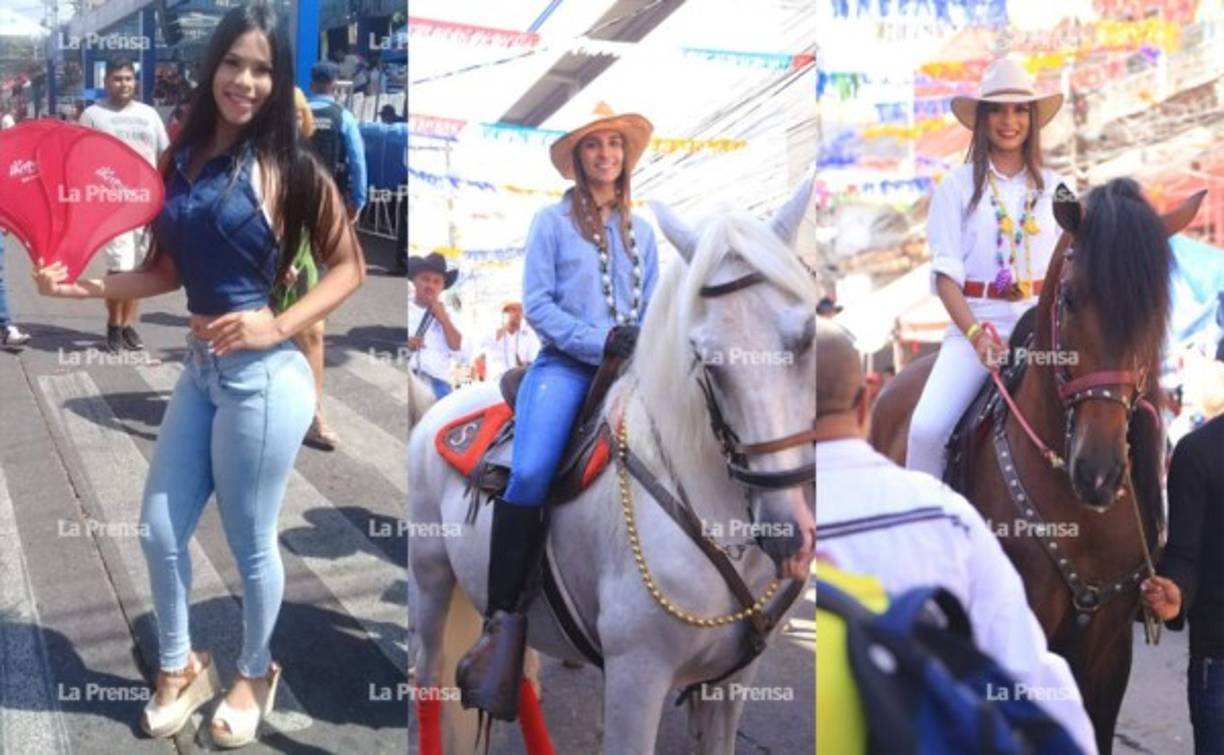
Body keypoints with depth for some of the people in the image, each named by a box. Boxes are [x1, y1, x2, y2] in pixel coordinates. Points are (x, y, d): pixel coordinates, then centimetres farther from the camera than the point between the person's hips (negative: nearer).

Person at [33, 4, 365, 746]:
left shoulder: (287, 165, -10)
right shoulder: (184, 157, 6)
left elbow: (350, 265, -7)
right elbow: (168, 270, 9)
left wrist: (278, 327, -16)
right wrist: (86, 282, -5)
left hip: (264, 376, -6)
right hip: (199, 368, 6)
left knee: (250, 541, 9)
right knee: (160, 530, 14)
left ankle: (255, 675, 34)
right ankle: (180, 668, 38)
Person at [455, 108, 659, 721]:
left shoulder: (641, 231, 20)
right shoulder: (552, 221, 7)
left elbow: (653, 309, 17)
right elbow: (536, 304, -2)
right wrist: (601, 340, -13)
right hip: (565, 368, -4)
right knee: (530, 476, -27)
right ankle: (503, 618, -23)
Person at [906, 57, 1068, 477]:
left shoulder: (1053, 188, 12)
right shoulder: (958, 186, 5)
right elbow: (946, 273, -1)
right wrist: (976, 333, -16)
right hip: (976, 321, -2)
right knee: (927, 427, -20)